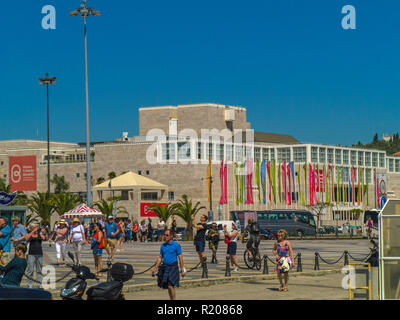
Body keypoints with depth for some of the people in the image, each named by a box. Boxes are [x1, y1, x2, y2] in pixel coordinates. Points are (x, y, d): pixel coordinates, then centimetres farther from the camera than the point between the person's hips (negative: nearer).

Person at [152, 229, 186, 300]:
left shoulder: (176, 245, -6)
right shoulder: (163, 245, 10)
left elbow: (180, 258, -6)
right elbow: (160, 258, 15)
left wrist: (182, 270, -9)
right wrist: (155, 268, 9)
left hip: (173, 267, -5)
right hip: (164, 267, 5)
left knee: (170, 286, -15)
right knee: (167, 286, 7)